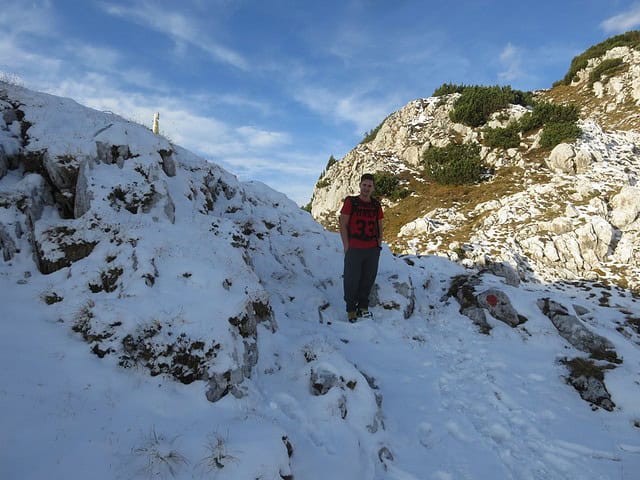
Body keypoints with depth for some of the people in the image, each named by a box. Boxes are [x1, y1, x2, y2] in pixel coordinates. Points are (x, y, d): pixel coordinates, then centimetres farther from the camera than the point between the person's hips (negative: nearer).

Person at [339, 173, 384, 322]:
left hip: (372, 250, 4)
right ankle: (351, 310, 17)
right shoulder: (350, 202, -2)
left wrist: (379, 245, 8)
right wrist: (346, 247, -8)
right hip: (354, 249, -3)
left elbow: (379, 227, 17)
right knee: (352, 280, 1)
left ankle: (363, 307, 25)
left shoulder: (376, 205, 10)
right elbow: (343, 225, -3)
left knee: (368, 279, 9)